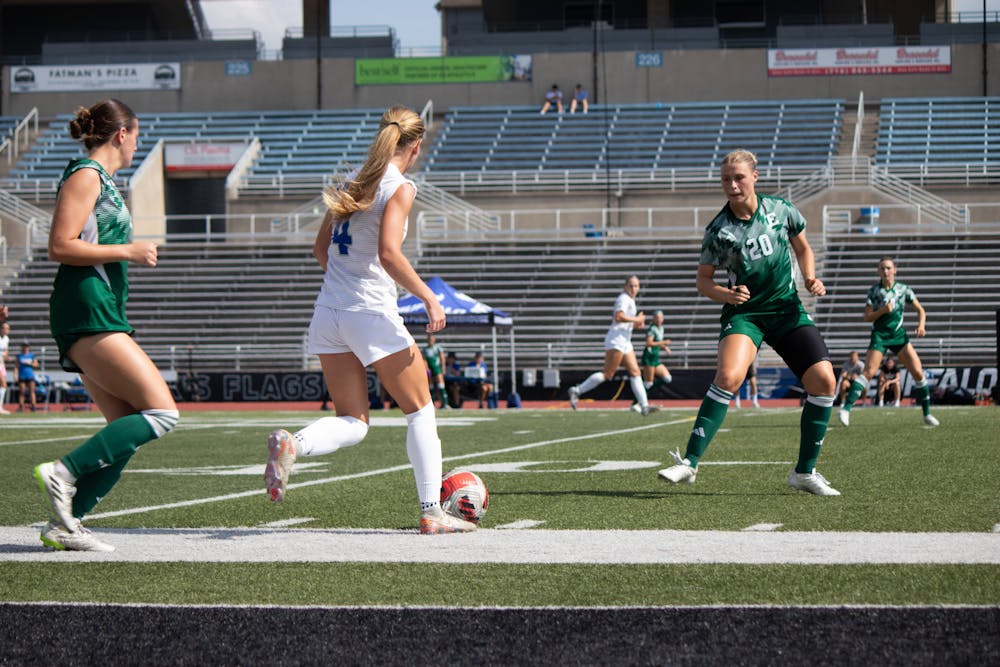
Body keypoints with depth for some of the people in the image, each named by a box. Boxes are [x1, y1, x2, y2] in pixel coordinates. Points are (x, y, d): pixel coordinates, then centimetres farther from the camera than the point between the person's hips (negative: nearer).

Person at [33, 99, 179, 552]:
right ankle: (64, 473, -16)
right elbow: (60, 247, -15)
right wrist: (128, 251, -12)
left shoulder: (100, 179, 22)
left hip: (100, 316, 10)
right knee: (161, 413, -15)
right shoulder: (86, 176, -6)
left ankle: (65, 523, 1)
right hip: (87, 311, -10)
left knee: (126, 431, 3)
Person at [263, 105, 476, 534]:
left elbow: (321, 249, 17)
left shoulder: (353, 182, 13)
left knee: (353, 423, 10)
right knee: (420, 409, 10)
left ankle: (291, 445, -19)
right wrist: (429, 298, -12)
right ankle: (431, 512, 10)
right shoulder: (400, 187, -9)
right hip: (372, 313, -7)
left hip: (328, 311, 7)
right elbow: (388, 254, -21)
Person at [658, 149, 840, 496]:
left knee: (824, 381, -10)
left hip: (787, 308, 3)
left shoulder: (782, 210, -1)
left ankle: (804, 472, 4)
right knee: (729, 376, -29)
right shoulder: (718, 230, -8)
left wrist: (811, 279, -1)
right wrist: (726, 294, -18)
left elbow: (803, 248, 16)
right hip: (744, 312, -3)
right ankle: (689, 462, -22)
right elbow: (703, 278, 1)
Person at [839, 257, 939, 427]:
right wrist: (883, 310, -20)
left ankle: (927, 414, 7)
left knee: (918, 372, -5)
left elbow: (920, 310, 10)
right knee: (868, 371, -19)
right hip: (879, 336, -2)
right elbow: (867, 317, -4)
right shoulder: (873, 290, -2)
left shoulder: (903, 289, 3)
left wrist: (921, 325, -9)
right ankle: (846, 408, -22)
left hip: (899, 336, 3)